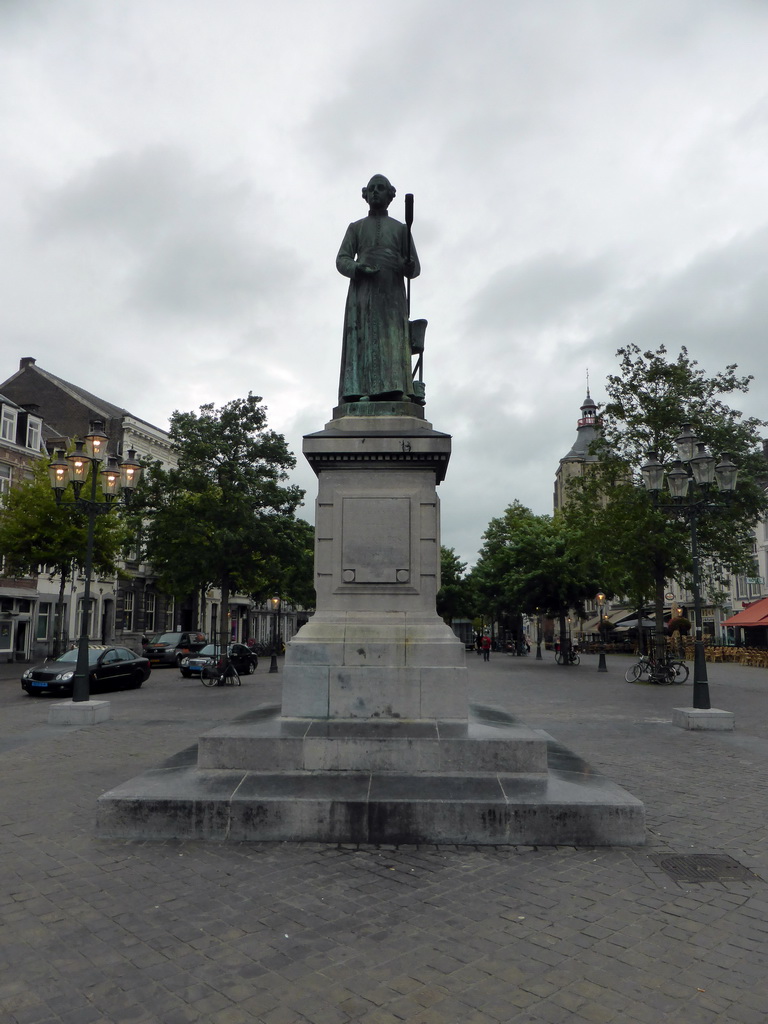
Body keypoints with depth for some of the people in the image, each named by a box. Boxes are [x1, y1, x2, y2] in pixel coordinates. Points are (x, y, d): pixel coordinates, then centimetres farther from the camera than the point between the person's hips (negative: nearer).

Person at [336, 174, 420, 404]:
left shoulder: (401, 228, 22)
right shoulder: (356, 227, 22)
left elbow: (415, 268, 14)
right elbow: (342, 260, 10)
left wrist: (409, 267, -12)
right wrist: (357, 268, -13)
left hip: (392, 293, 0)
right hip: (362, 293, 0)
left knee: (393, 343, -16)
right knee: (362, 342, -15)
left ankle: (394, 392, -27)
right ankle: (358, 394, -25)